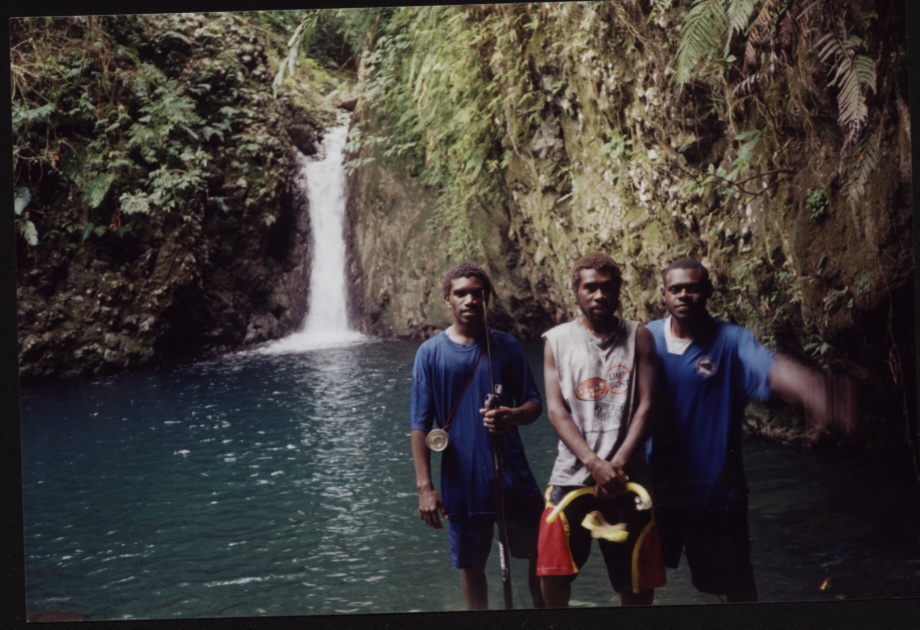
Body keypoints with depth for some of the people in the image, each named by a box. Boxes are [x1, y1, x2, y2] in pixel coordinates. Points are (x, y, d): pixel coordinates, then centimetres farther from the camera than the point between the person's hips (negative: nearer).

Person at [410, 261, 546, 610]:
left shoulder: (507, 346, 3)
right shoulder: (430, 352, -2)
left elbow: (535, 403, 5)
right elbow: (420, 425, -3)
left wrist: (514, 415, -20)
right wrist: (424, 486, -9)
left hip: (514, 476, 1)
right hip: (460, 482, -1)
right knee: (470, 567, 11)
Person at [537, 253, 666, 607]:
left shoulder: (638, 337, 3)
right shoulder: (557, 341, 3)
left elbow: (646, 406, -4)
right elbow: (556, 410, -5)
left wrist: (617, 464, -16)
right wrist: (595, 463, -18)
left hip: (627, 477, 0)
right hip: (572, 475, 0)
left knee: (638, 578, 7)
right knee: (553, 572, -1)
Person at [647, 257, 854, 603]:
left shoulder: (732, 340, -12)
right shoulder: (647, 338, -2)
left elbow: (774, 369, -30)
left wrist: (815, 392, -50)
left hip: (716, 487, -3)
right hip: (658, 483, 3)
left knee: (735, 582, 8)